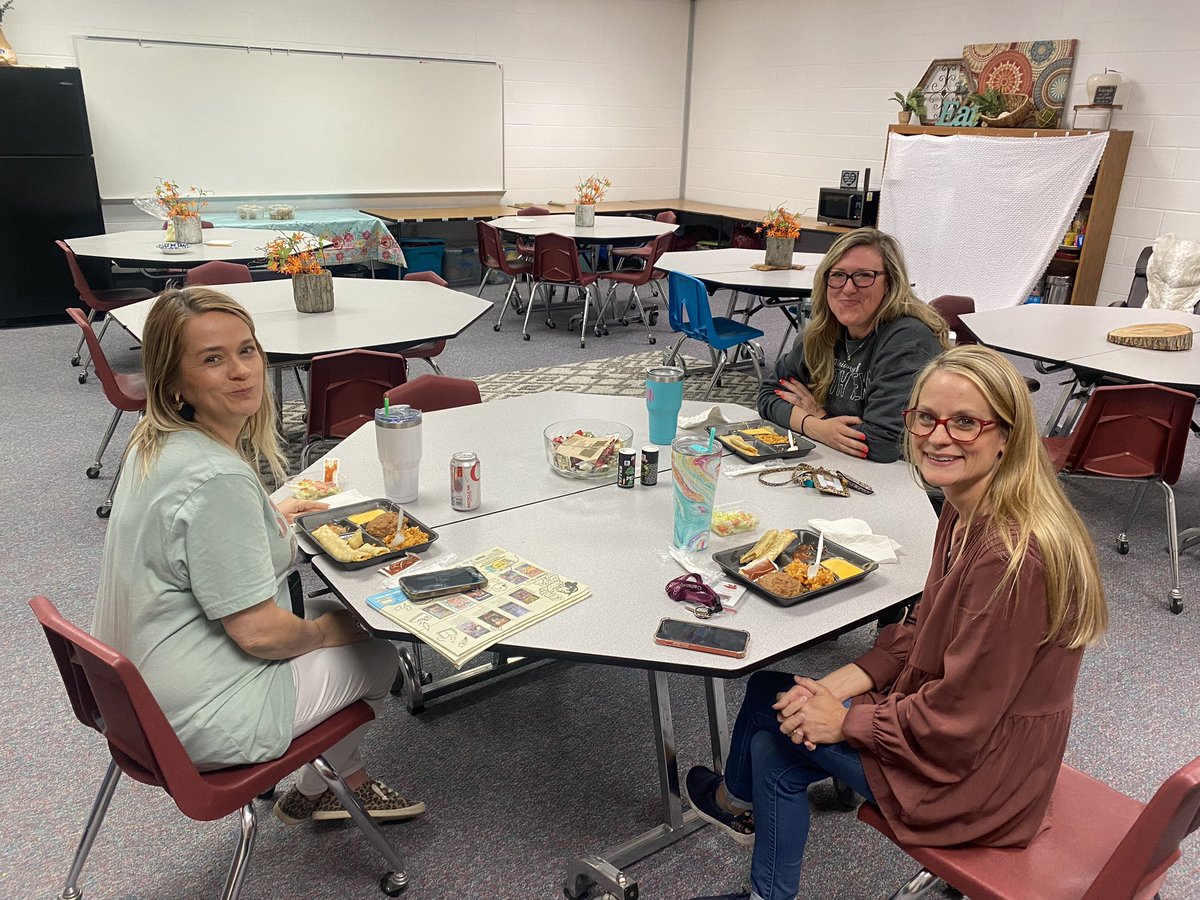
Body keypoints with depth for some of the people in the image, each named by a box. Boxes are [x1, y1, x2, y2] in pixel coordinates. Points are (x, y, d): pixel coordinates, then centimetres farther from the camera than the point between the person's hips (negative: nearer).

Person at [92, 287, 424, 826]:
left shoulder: (156, 442, -1)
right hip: (196, 721, -9)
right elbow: (259, 632, -27)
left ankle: (342, 781, 39)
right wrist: (326, 630, -7)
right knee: (376, 656, 9)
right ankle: (311, 795, 35)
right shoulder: (218, 479, -32)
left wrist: (267, 515, 18)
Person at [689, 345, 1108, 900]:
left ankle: (736, 798, 32)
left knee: (771, 698, 0)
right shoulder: (964, 511, -3)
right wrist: (837, 686, -6)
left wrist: (844, 720, -13)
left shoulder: (1013, 557, -32)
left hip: (974, 777, -8)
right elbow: (923, 632, 6)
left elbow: (956, 721, -26)